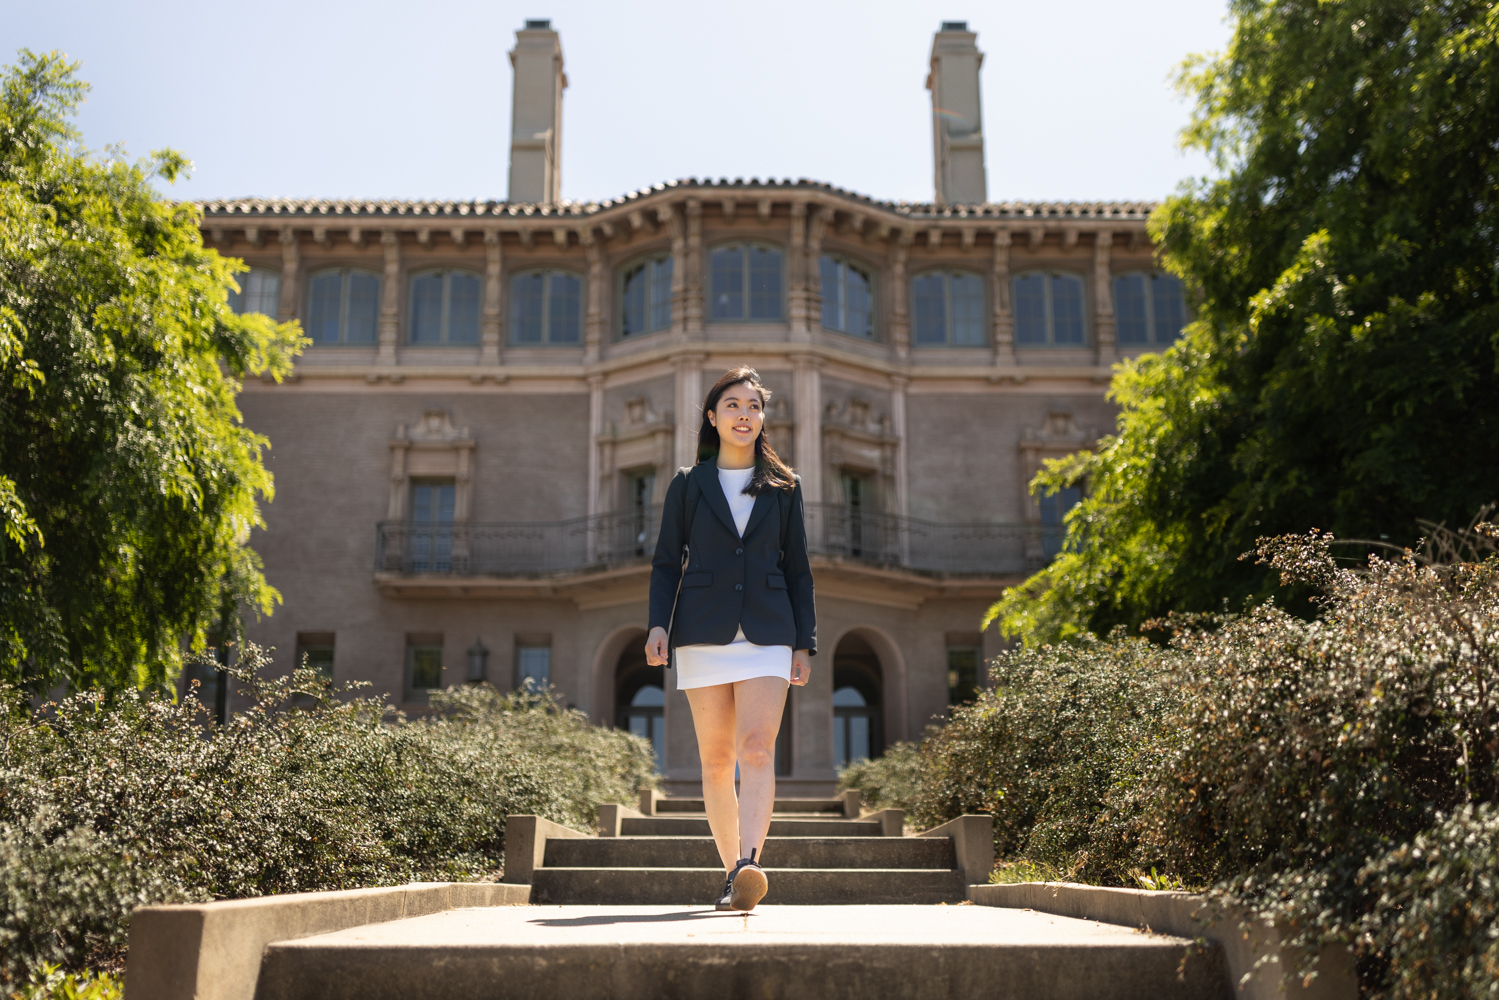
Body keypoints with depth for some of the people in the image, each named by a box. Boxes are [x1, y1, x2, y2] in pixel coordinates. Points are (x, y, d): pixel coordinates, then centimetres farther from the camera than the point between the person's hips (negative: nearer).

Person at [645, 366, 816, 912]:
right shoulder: (687, 484, 10)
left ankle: (750, 865, -27)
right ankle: (732, 873, 12)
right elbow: (666, 563, 8)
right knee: (716, 760, 3)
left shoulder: (783, 487, 12)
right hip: (703, 635, 1)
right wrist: (658, 625, -6)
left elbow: (797, 570, 12)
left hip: (767, 635, 0)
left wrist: (804, 643, 6)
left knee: (758, 749, -16)